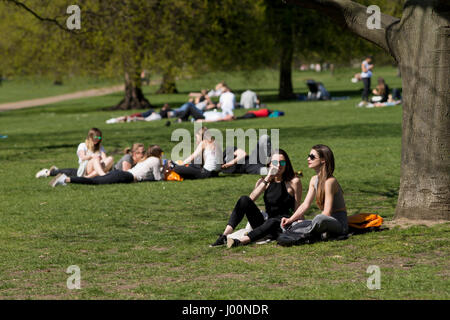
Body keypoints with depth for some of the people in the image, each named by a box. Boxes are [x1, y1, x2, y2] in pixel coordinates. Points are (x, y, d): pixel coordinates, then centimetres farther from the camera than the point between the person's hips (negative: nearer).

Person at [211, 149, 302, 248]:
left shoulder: (294, 181, 0)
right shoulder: (263, 181, 9)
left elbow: (297, 209, 1)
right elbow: (251, 198, -10)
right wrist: (267, 179, -14)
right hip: (265, 221, 4)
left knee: (272, 222, -40)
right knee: (244, 200, -17)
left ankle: (240, 241, -55)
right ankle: (225, 236, -30)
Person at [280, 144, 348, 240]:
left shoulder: (330, 181, -17)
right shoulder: (314, 180, 10)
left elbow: (327, 212, -20)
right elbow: (305, 204, 7)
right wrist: (290, 219, -8)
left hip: (339, 223, -9)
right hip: (327, 220, 9)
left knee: (320, 219, -40)